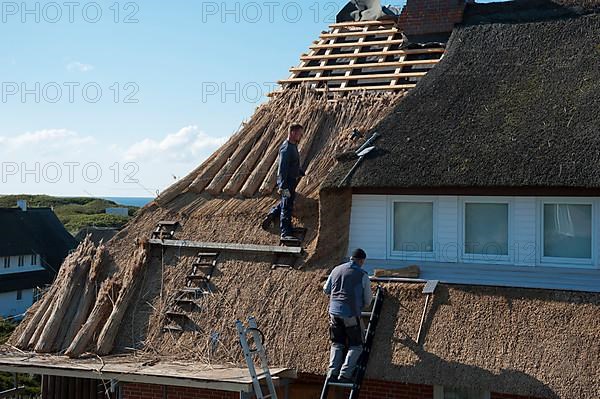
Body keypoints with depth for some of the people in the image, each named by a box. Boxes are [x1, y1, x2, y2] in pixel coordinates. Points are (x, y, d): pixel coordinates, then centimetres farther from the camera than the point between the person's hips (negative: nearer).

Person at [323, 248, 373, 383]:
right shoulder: (362, 275, -2)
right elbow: (368, 299, 6)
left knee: (337, 344, 16)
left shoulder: (337, 270, 10)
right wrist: (362, 305, 27)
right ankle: (345, 374, -6)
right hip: (351, 313, -4)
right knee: (356, 346, 7)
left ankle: (332, 373, 4)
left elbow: (326, 289, 21)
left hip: (334, 311, 5)